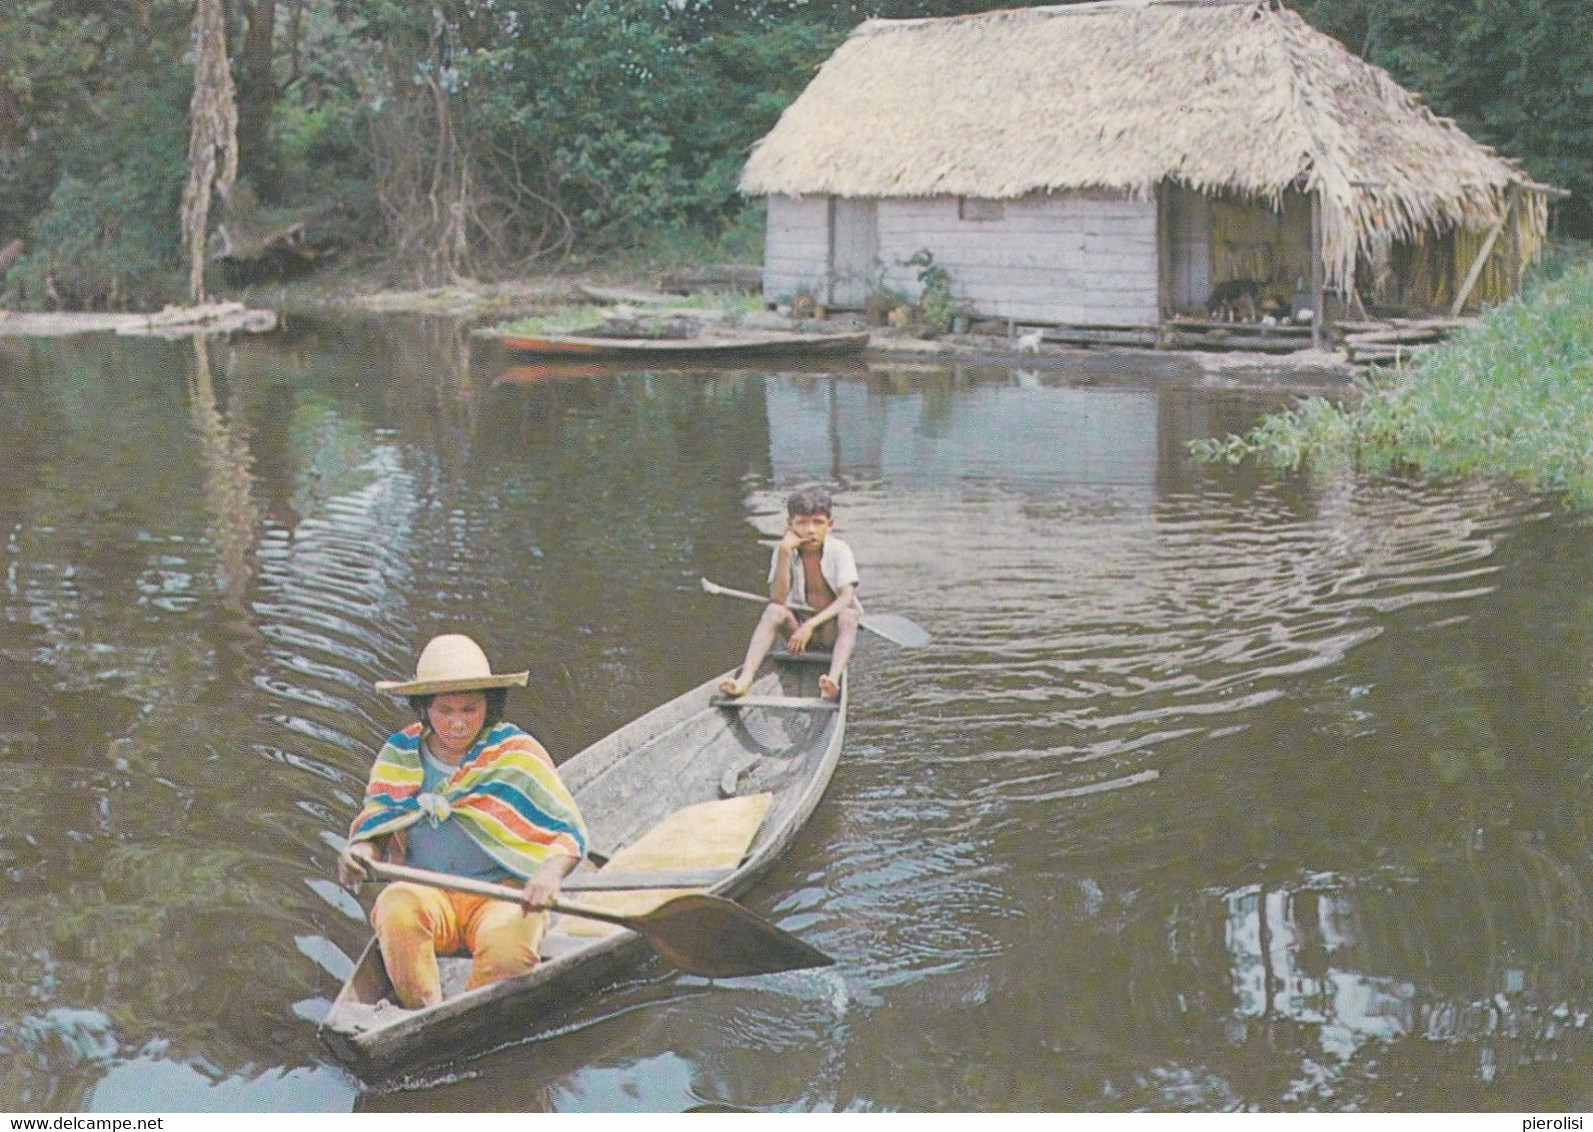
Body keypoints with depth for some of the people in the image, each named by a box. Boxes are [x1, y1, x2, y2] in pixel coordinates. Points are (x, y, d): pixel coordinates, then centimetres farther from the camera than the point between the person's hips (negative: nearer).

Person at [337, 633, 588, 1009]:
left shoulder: (517, 754, -2)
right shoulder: (399, 756, 6)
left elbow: (571, 830, -3)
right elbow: (375, 821, 13)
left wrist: (550, 873, -25)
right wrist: (361, 852, -12)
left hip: (506, 892, -2)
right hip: (425, 890, 2)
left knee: (508, 941, -35)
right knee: (394, 908, -32)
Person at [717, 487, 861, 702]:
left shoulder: (839, 551, -9)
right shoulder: (784, 552, -4)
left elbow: (846, 598, -23)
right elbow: (777, 599, -18)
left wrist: (811, 624, -35)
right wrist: (784, 552, -25)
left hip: (833, 630, -2)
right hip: (799, 625, 2)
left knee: (848, 615, -34)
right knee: (773, 611, -27)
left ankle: (834, 679, -56)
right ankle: (745, 678, -44)